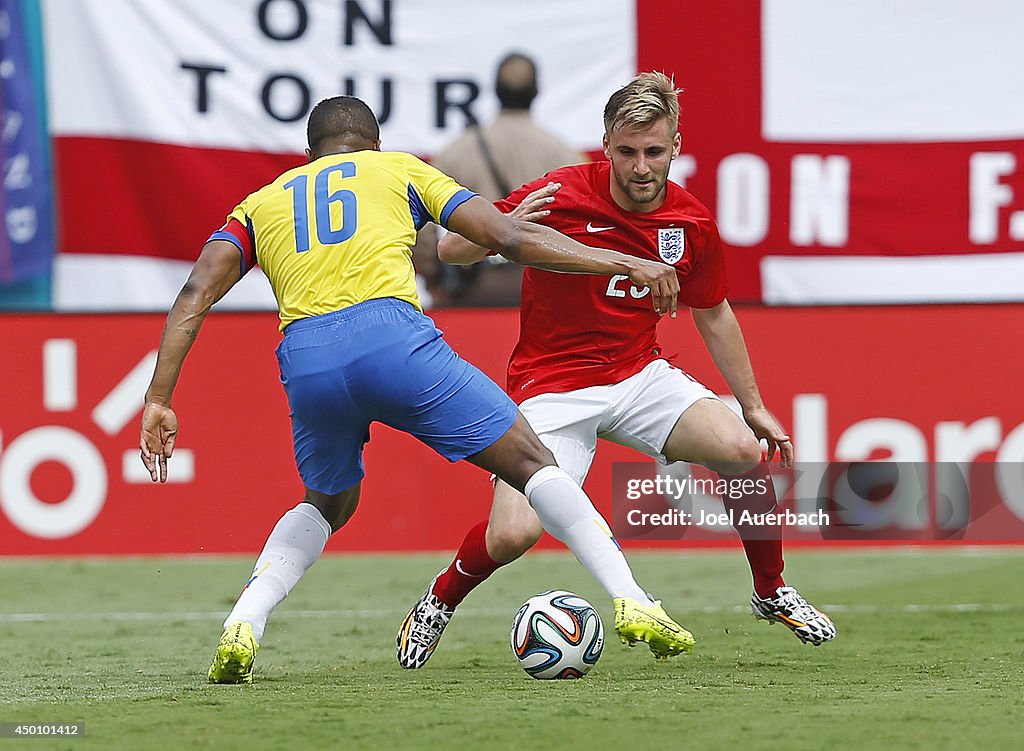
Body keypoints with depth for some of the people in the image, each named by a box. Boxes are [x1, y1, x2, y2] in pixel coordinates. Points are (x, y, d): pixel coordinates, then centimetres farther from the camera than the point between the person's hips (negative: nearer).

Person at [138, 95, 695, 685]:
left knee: (327, 504, 30)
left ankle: (241, 626, 10)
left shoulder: (261, 203, 30)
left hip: (303, 359, 3)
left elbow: (196, 295, 16)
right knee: (531, 463, 9)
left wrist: (159, 400, 12)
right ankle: (633, 601, -4)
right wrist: (625, 263, 18)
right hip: (391, 334, -3)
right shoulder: (399, 170, 25)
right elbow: (511, 238, 16)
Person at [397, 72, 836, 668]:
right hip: (552, 385, -3)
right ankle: (442, 598, 14)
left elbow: (713, 315, 13)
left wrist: (754, 405, 17)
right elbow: (450, 249, -11)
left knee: (743, 450, -21)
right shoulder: (559, 197, -17)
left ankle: (772, 594, 3)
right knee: (513, 535, -21)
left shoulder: (693, 224, -4)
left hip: (641, 374, 3)